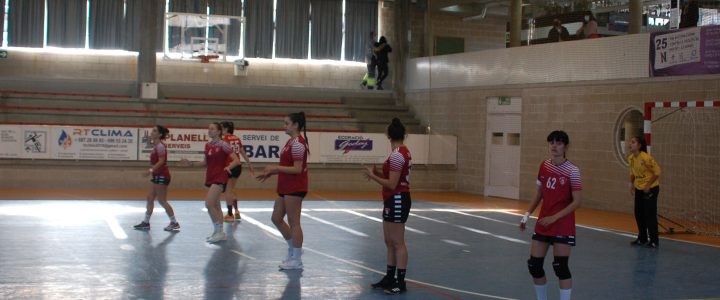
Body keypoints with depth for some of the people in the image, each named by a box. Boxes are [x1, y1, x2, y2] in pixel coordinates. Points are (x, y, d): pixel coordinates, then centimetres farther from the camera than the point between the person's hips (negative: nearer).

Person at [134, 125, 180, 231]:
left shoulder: (160, 146, -15)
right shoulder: (156, 146, 14)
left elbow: (161, 161, -24)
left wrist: (151, 170, -30)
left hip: (161, 176, -10)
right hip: (157, 176, 10)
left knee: (162, 201, -5)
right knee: (149, 199, 10)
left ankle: (174, 223, 2)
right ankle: (146, 222, 15)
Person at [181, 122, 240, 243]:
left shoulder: (223, 145, -11)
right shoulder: (208, 145, 9)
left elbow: (236, 160, -13)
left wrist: (228, 167, -29)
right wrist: (191, 163, 10)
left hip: (220, 177, -8)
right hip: (210, 177, 8)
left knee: (209, 204, -17)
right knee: (215, 206, 12)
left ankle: (219, 231, -7)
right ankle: (220, 233, 19)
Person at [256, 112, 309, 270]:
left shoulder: (297, 143, -16)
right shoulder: (291, 142, 14)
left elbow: (297, 169, -21)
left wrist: (275, 168, -21)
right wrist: (271, 173, 13)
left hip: (294, 189, -10)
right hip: (286, 188, 10)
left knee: (293, 222, -2)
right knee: (276, 218, 15)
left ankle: (296, 260, 7)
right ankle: (293, 249, 26)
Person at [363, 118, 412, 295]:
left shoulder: (397, 155, -19)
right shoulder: (403, 152, 12)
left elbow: (392, 184, -19)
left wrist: (373, 176, -10)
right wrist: (377, 173, 7)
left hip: (397, 201, -10)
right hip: (394, 201, 10)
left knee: (398, 243, -4)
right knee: (389, 242, 15)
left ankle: (400, 283, 1)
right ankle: (390, 279, 22)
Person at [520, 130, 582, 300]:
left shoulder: (572, 171, -13)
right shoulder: (544, 166, 4)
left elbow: (576, 202, -14)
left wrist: (554, 218, -20)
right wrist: (527, 214, 5)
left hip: (563, 227, -6)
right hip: (542, 225, 6)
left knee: (561, 267, -7)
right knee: (534, 265, 7)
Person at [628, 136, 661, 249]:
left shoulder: (646, 158, -23)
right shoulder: (630, 158, 0)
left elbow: (657, 172, -17)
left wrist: (648, 185, -17)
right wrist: (632, 184, 3)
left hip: (651, 189, -7)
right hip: (639, 189, 7)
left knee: (650, 214, -5)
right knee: (639, 214, 10)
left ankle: (654, 241, 3)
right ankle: (642, 239, 23)